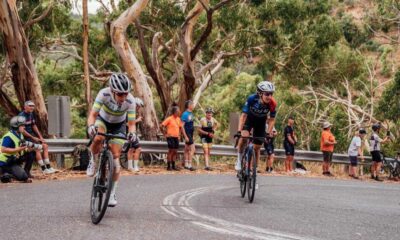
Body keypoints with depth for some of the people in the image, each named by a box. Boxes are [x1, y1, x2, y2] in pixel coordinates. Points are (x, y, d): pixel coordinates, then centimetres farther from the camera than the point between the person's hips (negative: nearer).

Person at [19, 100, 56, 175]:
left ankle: (48, 167, -2)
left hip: (31, 134, 9)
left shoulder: (31, 114, 10)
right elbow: (22, 130, -22)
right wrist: (33, 138, -21)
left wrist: (40, 137, 8)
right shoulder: (21, 116, -17)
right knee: (37, 148, -24)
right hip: (24, 136, -9)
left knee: (45, 146, -2)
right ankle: (44, 169, -21)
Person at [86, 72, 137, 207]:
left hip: (118, 126, 1)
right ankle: (94, 162, -4)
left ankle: (112, 193, 5)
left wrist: (132, 133, -49)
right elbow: (92, 115, -34)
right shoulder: (104, 94, -35)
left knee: (115, 157, -7)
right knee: (98, 138, -35)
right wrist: (91, 126, -55)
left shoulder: (130, 101, -32)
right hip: (103, 120, -1)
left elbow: (131, 123, -27)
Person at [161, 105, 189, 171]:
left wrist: (185, 136, 10)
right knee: (171, 151, -5)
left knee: (175, 152, 8)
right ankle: (169, 166, 1)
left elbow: (181, 127, 16)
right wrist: (165, 134, -8)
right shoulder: (169, 119, -11)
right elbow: (162, 126, -12)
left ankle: (173, 166, 15)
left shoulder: (178, 119, 10)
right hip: (171, 137, -7)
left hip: (176, 137, 7)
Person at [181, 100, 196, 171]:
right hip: (187, 134, -9)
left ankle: (186, 165, 18)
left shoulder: (191, 114, 12)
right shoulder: (185, 114, -15)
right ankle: (189, 165, -11)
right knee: (192, 149, -12)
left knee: (187, 150, 13)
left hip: (191, 134, 9)